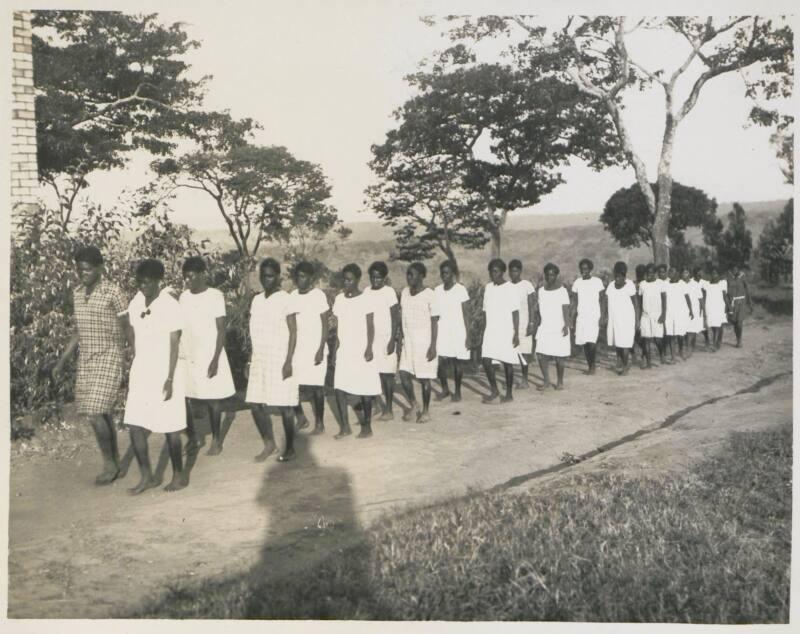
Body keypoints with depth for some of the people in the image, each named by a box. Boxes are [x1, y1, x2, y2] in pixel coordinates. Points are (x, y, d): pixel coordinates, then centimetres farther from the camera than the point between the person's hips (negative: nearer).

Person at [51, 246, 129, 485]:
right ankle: (115, 462, 22)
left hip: (109, 360, -6)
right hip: (85, 361, 6)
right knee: (101, 414, 9)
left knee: (96, 414, -12)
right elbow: (78, 332, 18)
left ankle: (109, 464, 6)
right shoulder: (77, 294, 10)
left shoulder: (113, 293, -10)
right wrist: (61, 362, 17)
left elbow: (128, 329, -9)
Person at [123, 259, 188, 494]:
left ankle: (179, 474, 19)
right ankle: (147, 476, 16)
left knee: (169, 427, 2)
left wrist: (170, 379, -17)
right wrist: (135, 366, 10)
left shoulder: (170, 305, -14)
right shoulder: (135, 304, 4)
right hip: (141, 372, 6)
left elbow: (174, 345, -14)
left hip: (165, 373, -6)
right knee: (135, 426, 2)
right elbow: (133, 336, 13)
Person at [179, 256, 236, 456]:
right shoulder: (183, 297, 7)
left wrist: (215, 359, -15)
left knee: (211, 399, 2)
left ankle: (216, 440, 18)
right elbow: (179, 328, 11)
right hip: (186, 356, 5)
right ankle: (193, 438, 14)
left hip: (208, 356, -5)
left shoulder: (215, 296, -8)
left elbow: (221, 330, -9)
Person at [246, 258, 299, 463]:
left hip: (280, 360, -6)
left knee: (284, 405, 1)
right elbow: (255, 333, 15)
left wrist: (288, 361, -17)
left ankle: (290, 448, 14)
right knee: (256, 404, 5)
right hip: (259, 360, 6)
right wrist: (250, 360, 13)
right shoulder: (256, 300, 11)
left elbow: (293, 332, -10)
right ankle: (269, 443, 22)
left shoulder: (286, 300, -8)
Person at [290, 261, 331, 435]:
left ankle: (319, 424, 11)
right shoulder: (293, 295, 9)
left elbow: (325, 325, -8)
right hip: (297, 348, 5)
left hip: (314, 349, -5)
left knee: (315, 387, -2)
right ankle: (301, 418, 15)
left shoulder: (318, 295, -7)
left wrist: (321, 350, -14)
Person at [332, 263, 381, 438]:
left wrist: (369, 348, -15)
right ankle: (344, 426, 6)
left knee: (364, 388, 2)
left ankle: (367, 426, 14)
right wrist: (336, 346, 9)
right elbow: (338, 325, 11)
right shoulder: (339, 299, 7)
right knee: (339, 387, -3)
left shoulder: (366, 299, -6)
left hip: (361, 350, -4)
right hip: (343, 350, 5)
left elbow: (370, 326, -7)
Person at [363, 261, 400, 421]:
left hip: (386, 338, -4)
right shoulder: (367, 291, 9)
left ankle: (388, 410, 4)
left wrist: (393, 340, -13)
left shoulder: (389, 292, -5)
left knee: (387, 373, -2)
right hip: (370, 338, 4)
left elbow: (396, 318, -6)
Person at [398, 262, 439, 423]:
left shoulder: (429, 295, -10)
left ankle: (425, 411, 17)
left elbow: (434, 322, -10)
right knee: (404, 374, 0)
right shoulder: (404, 293, 7)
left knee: (424, 378, 2)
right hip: (408, 342, 5)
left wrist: (433, 345, -14)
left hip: (424, 343, -5)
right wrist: (401, 340, 11)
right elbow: (402, 318, 12)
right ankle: (413, 405, 22)